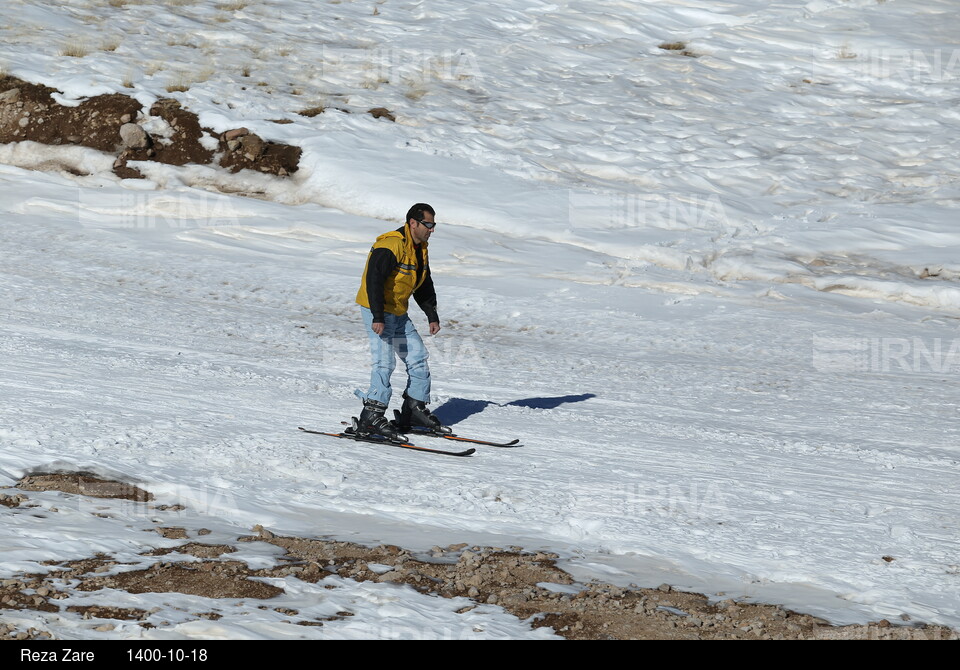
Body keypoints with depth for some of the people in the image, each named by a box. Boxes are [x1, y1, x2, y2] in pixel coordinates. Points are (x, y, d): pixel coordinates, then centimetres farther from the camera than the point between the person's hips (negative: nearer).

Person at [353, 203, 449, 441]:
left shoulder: (420, 249, 10)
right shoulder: (391, 246, -21)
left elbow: (424, 285, 22)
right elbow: (374, 280, -28)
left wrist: (432, 315, 16)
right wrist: (378, 317, -32)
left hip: (398, 313, 9)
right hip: (377, 310, -9)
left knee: (418, 358, 8)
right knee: (385, 362, -17)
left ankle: (416, 410, 16)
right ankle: (371, 417, -17)